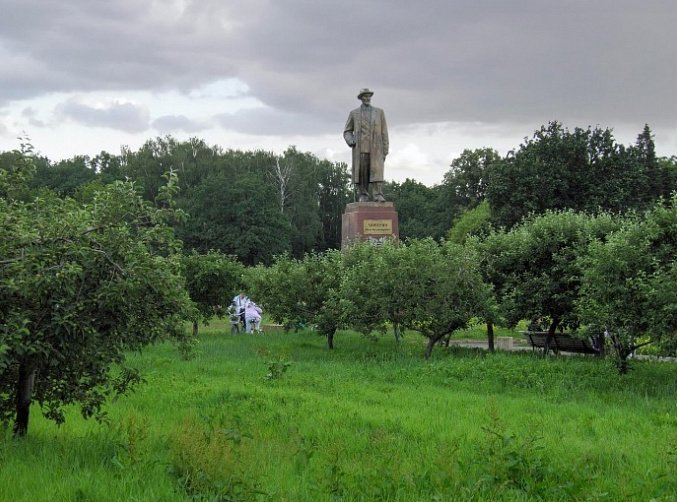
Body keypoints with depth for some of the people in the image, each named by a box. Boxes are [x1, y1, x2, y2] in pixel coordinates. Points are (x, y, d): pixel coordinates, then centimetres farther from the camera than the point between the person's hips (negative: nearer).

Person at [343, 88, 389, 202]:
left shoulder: (379, 112, 9)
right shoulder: (354, 113, 9)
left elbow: (384, 132, 8)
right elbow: (347, 132, 12)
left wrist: (385, 151, 2)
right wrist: (350, 141, -11)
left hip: (375, 149, 0)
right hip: (360, 149, 1)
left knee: (377, 171, -13)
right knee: (361, 173, -2)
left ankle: (378, 195, -18)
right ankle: (363, 196, 6)